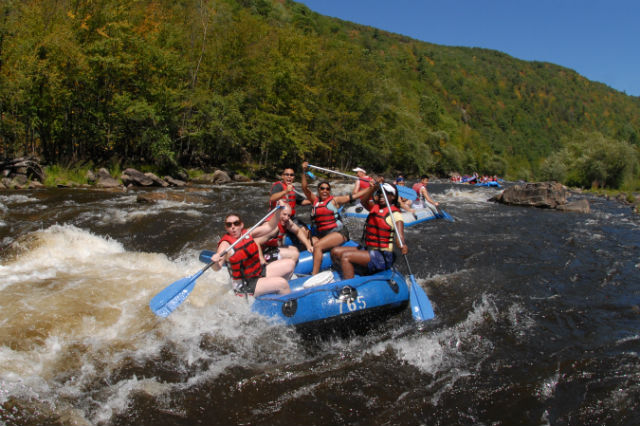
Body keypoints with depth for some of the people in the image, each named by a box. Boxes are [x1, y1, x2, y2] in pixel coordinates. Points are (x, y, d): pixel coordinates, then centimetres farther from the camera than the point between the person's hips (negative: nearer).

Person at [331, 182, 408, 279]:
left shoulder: (395, 214, -8)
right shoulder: (375, 207, 13)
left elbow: (399, 233, -23)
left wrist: (403, 245, -44)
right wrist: (373, 188, -18)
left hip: (383, 257, -8)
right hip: (367, 249, 8)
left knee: (345, 256, -25)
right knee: (335, 252, 0)